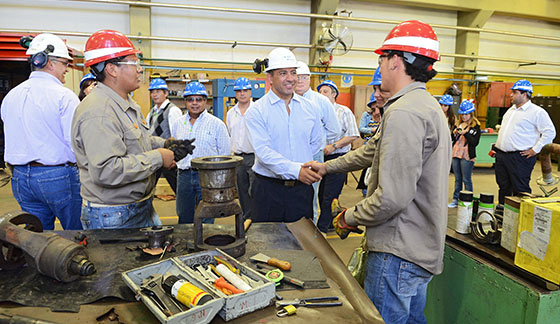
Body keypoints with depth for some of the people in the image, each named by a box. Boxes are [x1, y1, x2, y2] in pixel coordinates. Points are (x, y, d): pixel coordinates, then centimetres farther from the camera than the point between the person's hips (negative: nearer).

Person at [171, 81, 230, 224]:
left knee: (206, 221, 3)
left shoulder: (217, 124, -2)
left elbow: (225, 153, 0)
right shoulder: (177, 124, 9)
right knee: (184, 219, 13)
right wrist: (182, 165, 9)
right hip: (184, 176, 4)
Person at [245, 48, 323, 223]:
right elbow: (263, 151, -18)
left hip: (302, 187, 3)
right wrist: (295, 170, -30)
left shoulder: (309, 108, 8)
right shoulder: (257, 110, -6)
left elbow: (316, 142, 18)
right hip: (268, 189, -3)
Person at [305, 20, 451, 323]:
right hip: (422, 249, 10)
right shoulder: (427, 105, 13)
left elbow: (392, 197, -28)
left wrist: (349, 218, -10)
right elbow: (374, 149, 21)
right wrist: (327, 166, 27)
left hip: (398, 252, -10)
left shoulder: (403, 113, -23)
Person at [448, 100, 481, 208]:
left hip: (467, 156, -5)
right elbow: (452, 139, 15)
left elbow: (475, 142, -11)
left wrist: (465, 133, -20)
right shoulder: (458, 123, 12)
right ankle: (456, 199, 19)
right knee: (457, 179, 12)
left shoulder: (475, 126, -4)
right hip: (455, 154, 6)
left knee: (466, 180, -1)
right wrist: (454, 133, -5)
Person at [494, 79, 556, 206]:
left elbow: (550, 132, -12)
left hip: (520, 157, -8)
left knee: (520, 189, -3)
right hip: (501, 156, 8)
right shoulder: (511, 110, 17)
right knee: (503, 187, 14)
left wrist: (535, 150, -14)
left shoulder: (537, 112, -8)